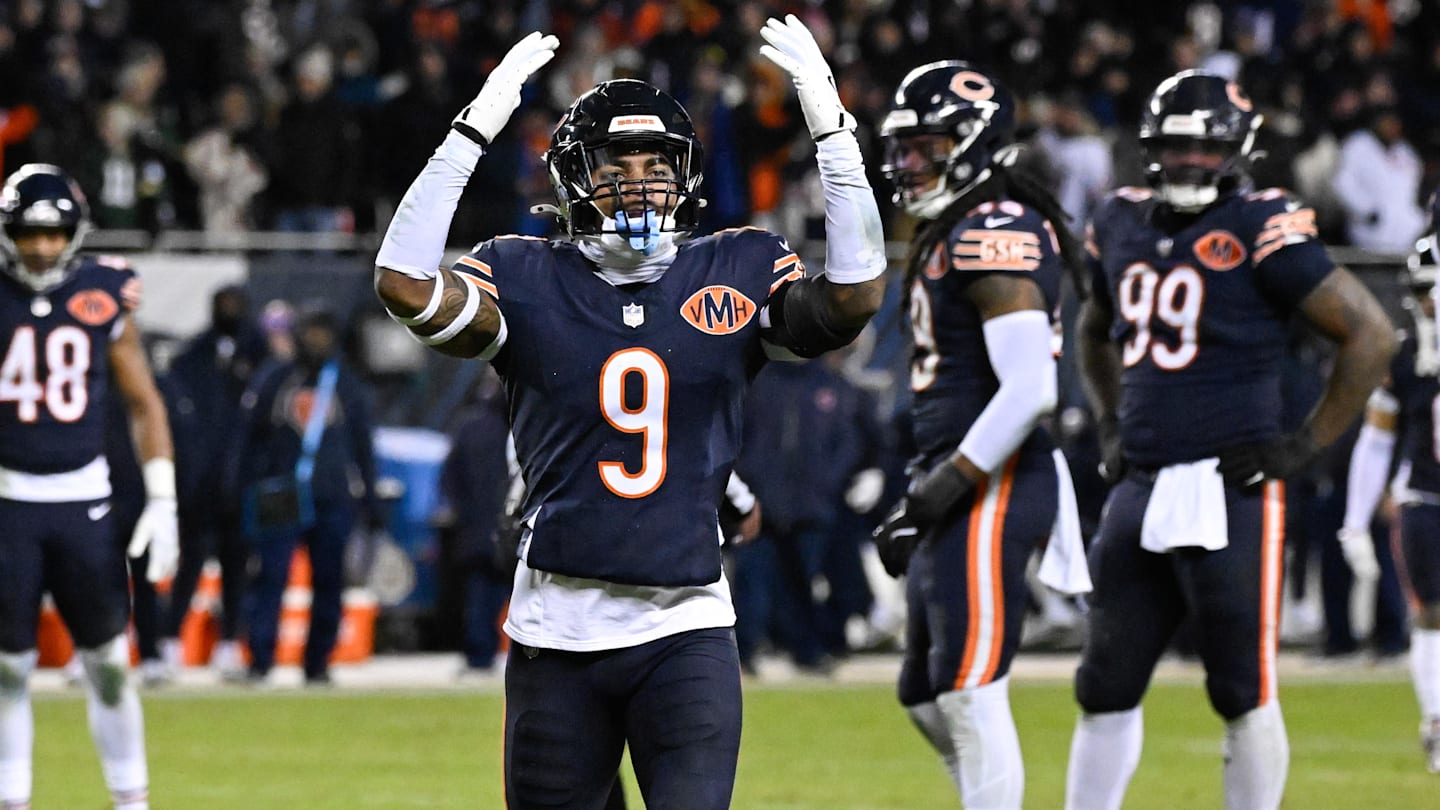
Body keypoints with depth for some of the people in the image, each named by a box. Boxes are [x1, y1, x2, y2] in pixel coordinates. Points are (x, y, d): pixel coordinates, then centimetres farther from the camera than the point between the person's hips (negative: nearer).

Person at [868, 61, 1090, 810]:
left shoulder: (996, 235, -14)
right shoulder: (948, 236, 18)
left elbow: (1028, 389, -23)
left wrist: (950, 482, -21)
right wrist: (919, 498, 21)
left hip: (991, 488, -11)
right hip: (954, 492, 11)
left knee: (970, 697, -10)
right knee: (928, 699, 15)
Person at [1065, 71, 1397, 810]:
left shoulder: (1261, 231, -9)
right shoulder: (1122, 224, 11)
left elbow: (1371, 335, -9)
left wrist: (1307, 445, -10)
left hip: (1229, 491, -7)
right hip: (1141, 491, 7)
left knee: (1245, 694, -1)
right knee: (1105, 689, 10)